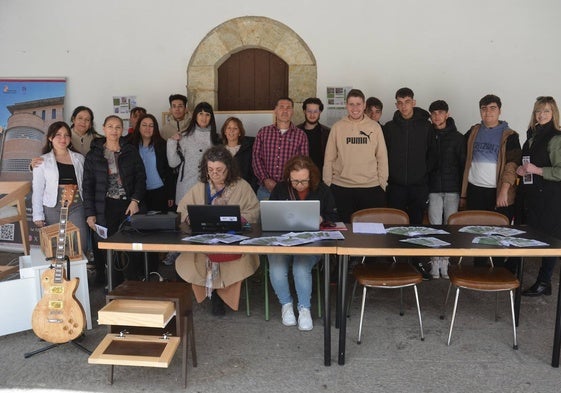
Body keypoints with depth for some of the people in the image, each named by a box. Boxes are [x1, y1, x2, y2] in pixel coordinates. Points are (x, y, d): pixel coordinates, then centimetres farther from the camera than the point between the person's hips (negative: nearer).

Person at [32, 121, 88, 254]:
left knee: (81, 246, -6)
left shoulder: (79, 158, 11)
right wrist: (38, 216, -1)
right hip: (53, 208, -1)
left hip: (76, 207, 1)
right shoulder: (42, 161, 5)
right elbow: (38, 190, 4)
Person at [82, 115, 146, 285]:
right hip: (104, 207, 0)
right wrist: (90, 213, -1)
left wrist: (135, 200, -6)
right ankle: (103, 282, 11)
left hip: (128, 205, 1)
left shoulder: (131, 151, 10)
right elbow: (87, 186, 5)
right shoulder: (93, 155, 7)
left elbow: (141, 177, 8)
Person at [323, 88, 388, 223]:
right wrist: (327, 184, 2)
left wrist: (382, 183, 3)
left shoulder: (375, 127, 4)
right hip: (341, 188, 0)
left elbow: (382, 158, 6)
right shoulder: (337, 127, 3)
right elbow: (329, 159, 5)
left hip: (371, 187, 0)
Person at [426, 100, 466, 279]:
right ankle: (435, 261, 8)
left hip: (452, 188, 0)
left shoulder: (457, 137, 4)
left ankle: (445, 260, 13)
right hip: (433, 188, 0)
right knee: (435, 225, -1)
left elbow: (463, 164, 4)